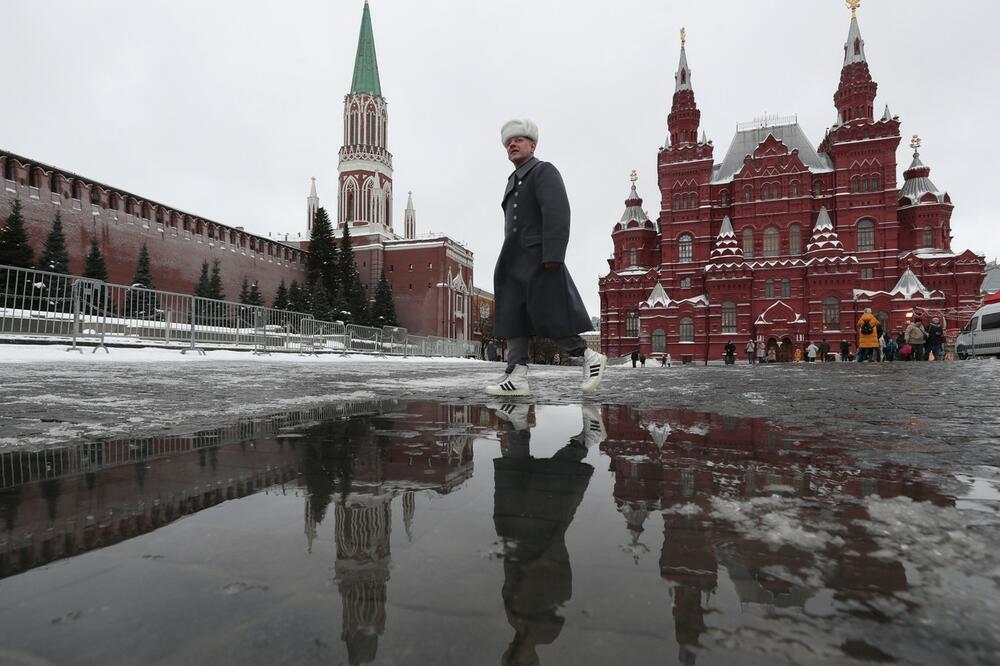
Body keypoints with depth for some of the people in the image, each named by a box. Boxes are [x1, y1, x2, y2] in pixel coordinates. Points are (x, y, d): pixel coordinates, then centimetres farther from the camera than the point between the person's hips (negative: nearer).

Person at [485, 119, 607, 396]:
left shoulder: (544, 171, -3)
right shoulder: (514, 180, 23)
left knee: (547, 317, -8)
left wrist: (552, 256, -24)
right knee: (512, 317, 2)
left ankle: (590, 357, 9)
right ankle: (517, 376, 3)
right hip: (514, 264, 9)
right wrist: (506, 262, 17)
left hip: (538, 262, -9)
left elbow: (557, 214, -15)